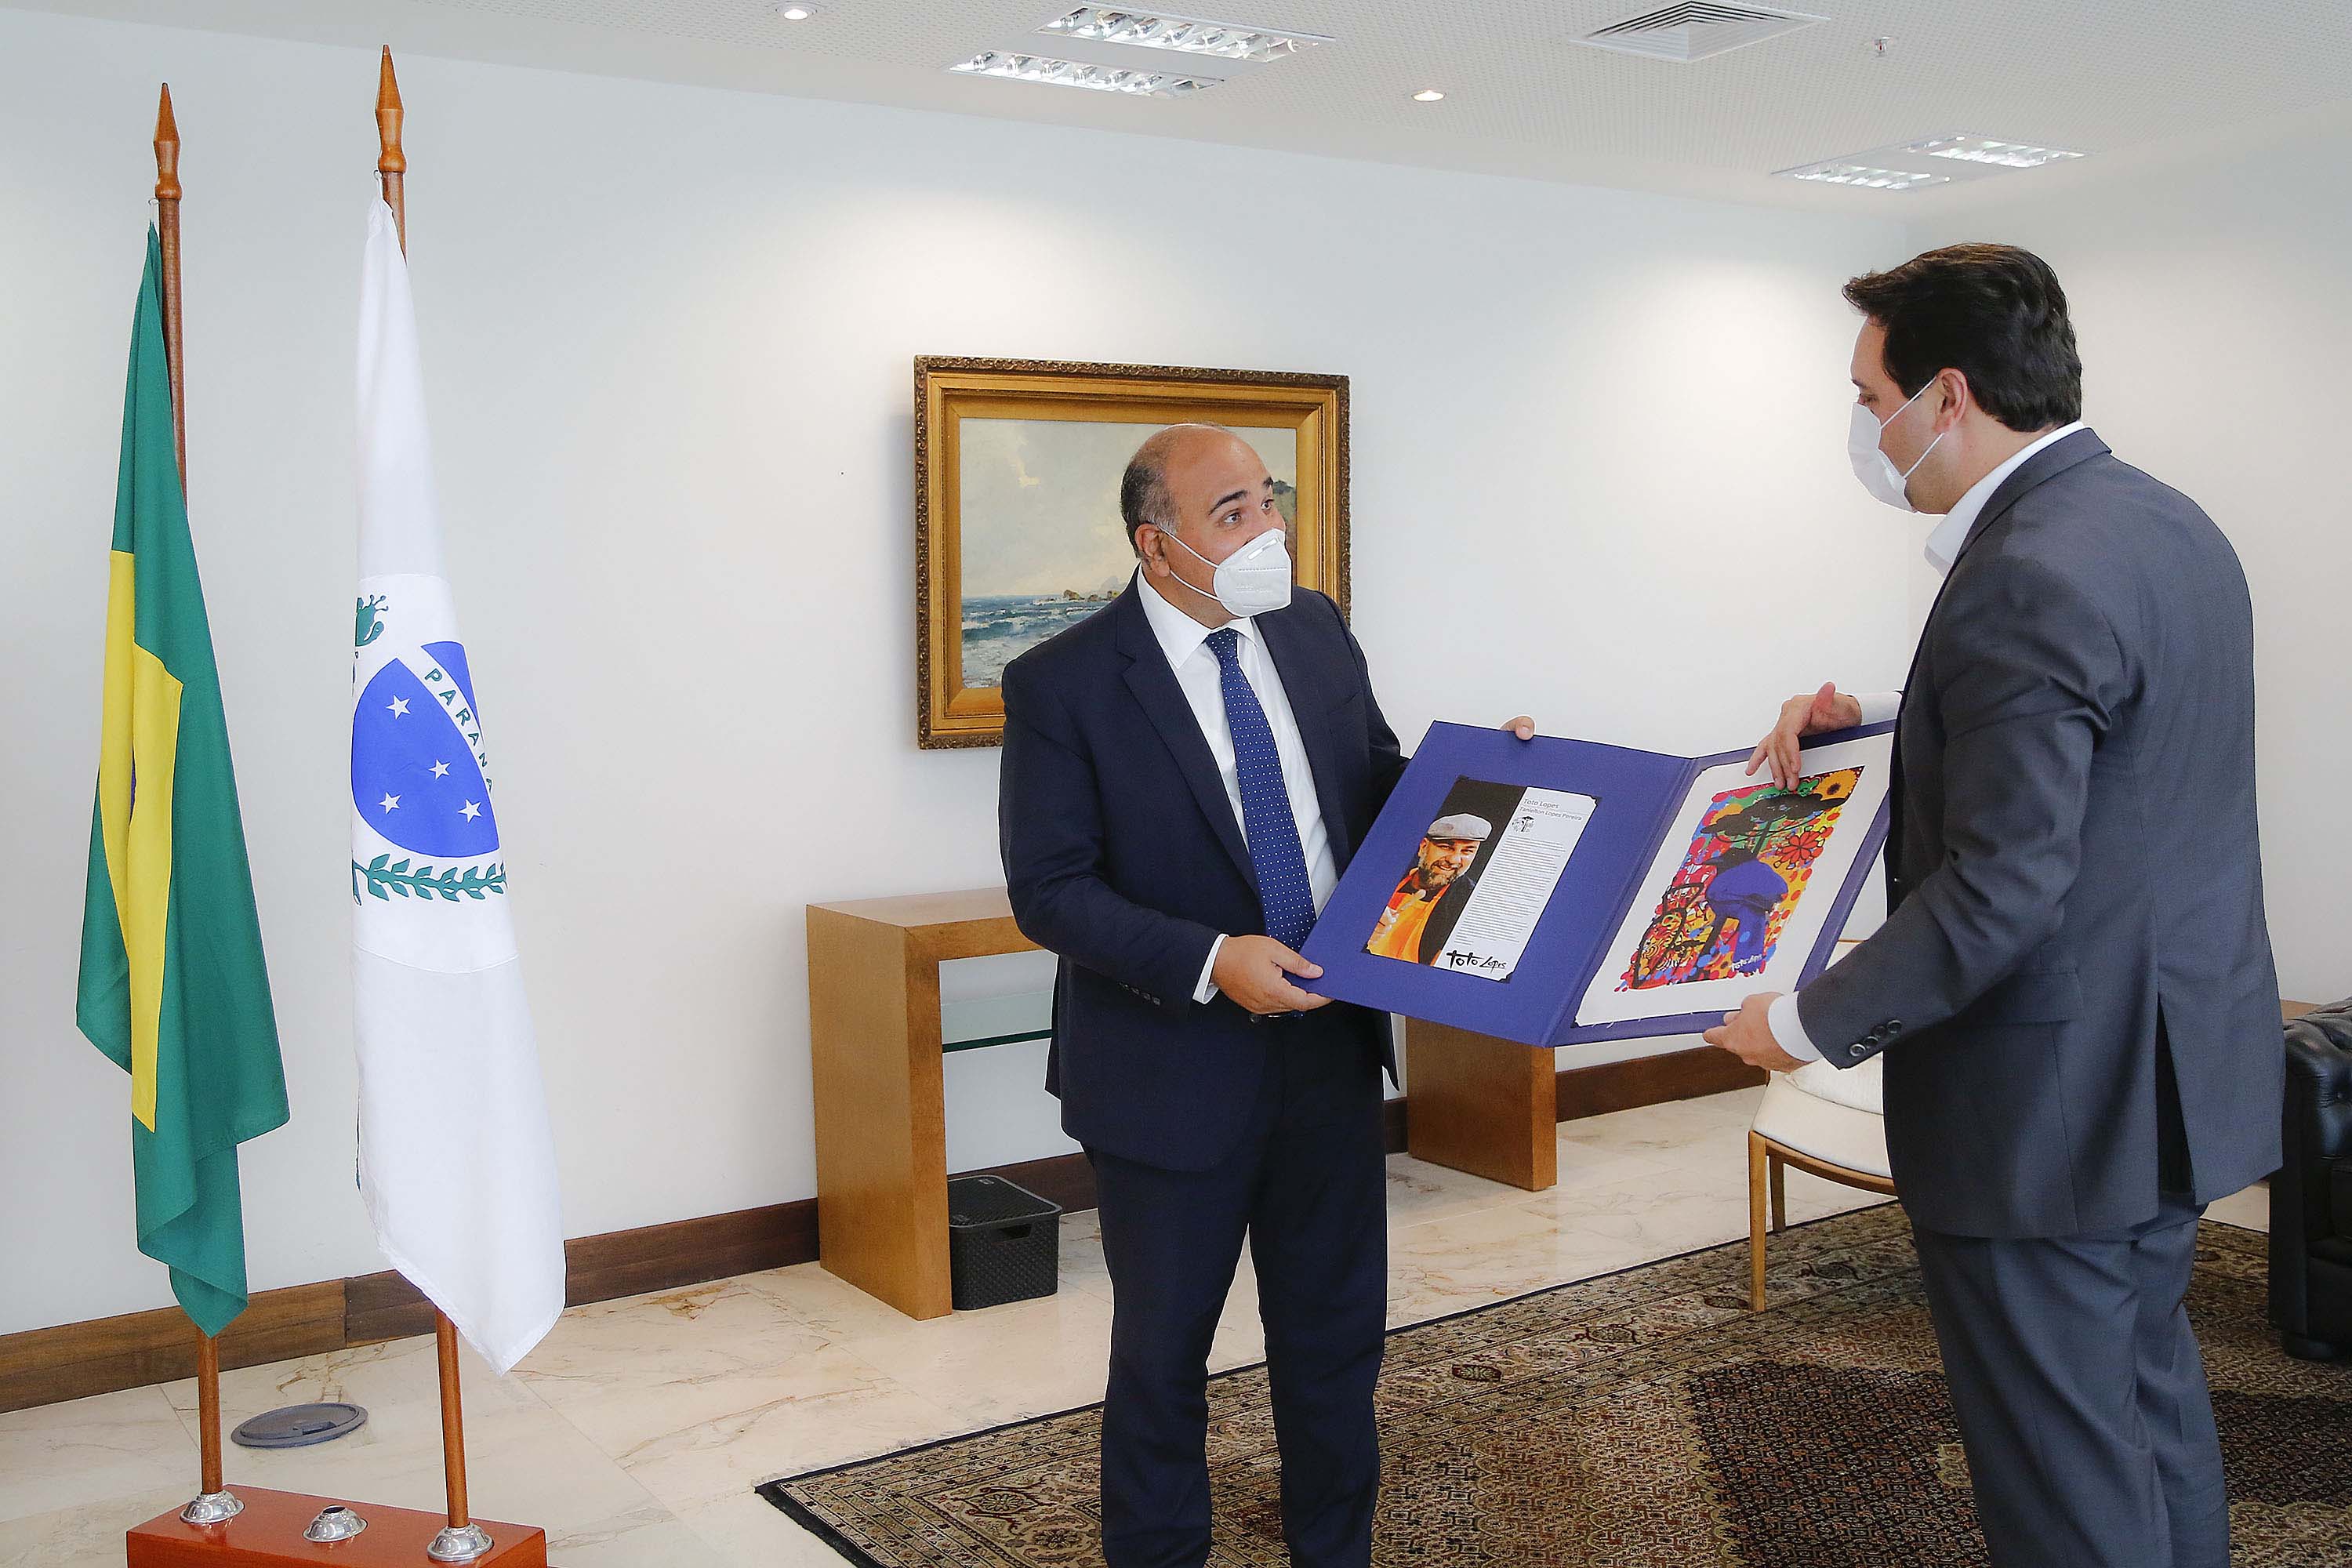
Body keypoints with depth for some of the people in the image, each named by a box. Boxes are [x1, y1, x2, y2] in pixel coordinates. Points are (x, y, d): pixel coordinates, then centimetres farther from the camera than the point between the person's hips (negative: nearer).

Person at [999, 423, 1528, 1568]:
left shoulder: (1315, 632, 3)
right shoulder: (1062, 685, -14)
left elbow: (1377, 788, 14)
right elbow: (1048, 890, -16)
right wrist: (1211, 961, -27)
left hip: (1331, 1047, 5)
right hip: (1173, 1072, -5)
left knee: (1337, 1331, 18)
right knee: (1162, 1348, 13)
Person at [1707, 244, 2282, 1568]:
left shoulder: (2025, 579, -23)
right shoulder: (2172, 525, 7)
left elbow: (1999, 894, -25)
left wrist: (1810, 1024, -14)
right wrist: (1876, 722, 9)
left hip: (2051, 1109, -10)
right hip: (2179, 1068, 10)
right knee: (2152, 1393, 24)